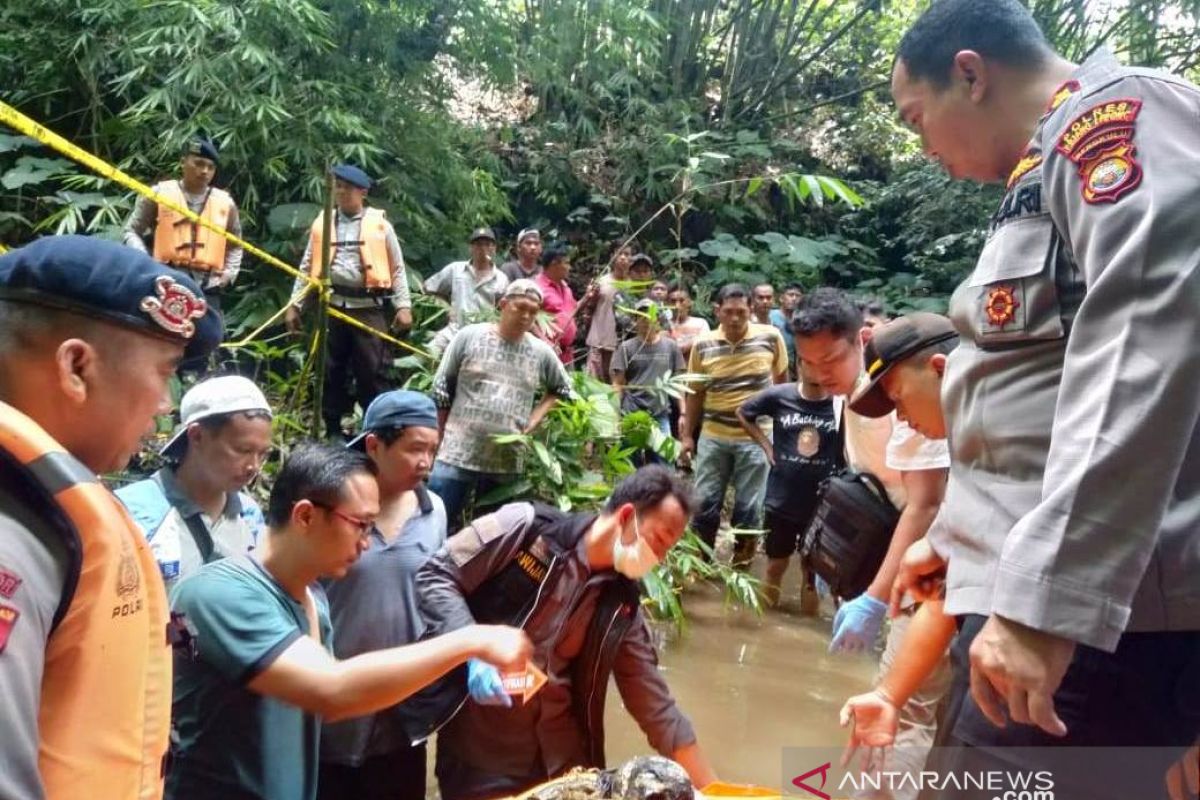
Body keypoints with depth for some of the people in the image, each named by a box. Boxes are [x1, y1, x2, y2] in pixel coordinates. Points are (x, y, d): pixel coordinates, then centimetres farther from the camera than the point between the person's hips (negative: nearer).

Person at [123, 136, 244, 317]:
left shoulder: (225, 202, 11)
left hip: (208, 288, 2)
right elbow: (131, 231, 9)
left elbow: (235, 245, 24)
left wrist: (229, 273, 8)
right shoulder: (159, 194, 4)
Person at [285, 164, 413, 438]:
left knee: (372, 371, -2)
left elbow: (397, 268, 2)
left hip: (368, 308, -3)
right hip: (332, 306, 3)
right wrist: (295, 304, 8)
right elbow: (308, 267, 13)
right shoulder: (323, 222, 11)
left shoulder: (379, 224, 3)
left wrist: (403, 305, -7)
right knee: (331, 370, 9)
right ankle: (333, 430, 20)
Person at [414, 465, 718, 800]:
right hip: (478, 749, -4)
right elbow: (436, 576, -10)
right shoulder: (527, 527, -12)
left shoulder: (622, 604, 1)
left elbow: (654, 703, 5)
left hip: (561, 757, 4)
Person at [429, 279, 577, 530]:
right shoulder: (469, 336, -2)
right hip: (457, 457, -2)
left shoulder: (542, 353, 4)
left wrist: (534, 420, 3)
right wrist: (441, 439, 4)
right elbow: (441, 389, 2)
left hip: (508, 464, 2)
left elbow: (562, 391, 18)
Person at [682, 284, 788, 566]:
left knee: (748, 508, 8)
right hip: (713, 437, 1)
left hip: (756, 438, -1)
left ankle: (741, 565, 25)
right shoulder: (703, 345, -4)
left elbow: (782, 383, 7)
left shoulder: (771, 337, -7)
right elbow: (695, 393, 6)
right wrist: (687, 435, 6)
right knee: (704, 503, 8)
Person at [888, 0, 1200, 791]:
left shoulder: (1117, 114, -9)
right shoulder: (1047, 169, 21)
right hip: (1031, 584, 10)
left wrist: (1043, 597, -29)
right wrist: (956, 540, 30)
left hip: (1094, 606, -10)